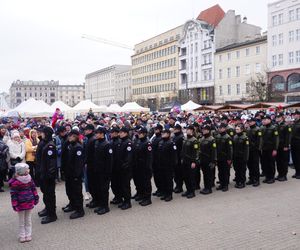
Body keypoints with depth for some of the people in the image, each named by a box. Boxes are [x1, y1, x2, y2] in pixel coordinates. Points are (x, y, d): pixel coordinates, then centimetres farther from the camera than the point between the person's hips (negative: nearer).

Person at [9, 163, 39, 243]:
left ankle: (22, 236, 17)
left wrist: (14, 204, -9)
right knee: (28, 219, 14)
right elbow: (34, 189, 3)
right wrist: (36, 198, 13)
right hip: (30, 202, 3)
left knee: (21, 221, 10)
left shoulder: (14, 182, -15)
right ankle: (28, 236, 20)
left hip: (21, 204, -2)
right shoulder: (29, 179, -6)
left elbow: (13, 194, -13)